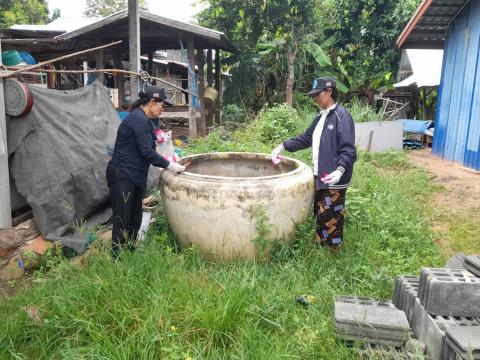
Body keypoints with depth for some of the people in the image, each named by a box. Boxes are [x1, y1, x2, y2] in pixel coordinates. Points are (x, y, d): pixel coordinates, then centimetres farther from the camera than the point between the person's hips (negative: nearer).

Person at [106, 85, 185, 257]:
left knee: (135, 219, 15)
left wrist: (167, 161, 8)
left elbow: (147, 150, 17)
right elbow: (146, 151, -21)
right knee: (122, 221, -4)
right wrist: (168, 165, -16)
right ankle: (117, 258, 6)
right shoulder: (138, 119, -17)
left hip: (134, 177, 10)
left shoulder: (143, 119, 14)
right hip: (122, 177, -10)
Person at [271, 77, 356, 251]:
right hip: (319, 177, 9)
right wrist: (283, 146, 15)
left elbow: (348, 150, -19)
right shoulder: (320, 116, 14)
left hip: (334, 180, -9)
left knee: (329, 218, -2)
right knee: (319, 215, 17)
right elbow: (306, 138, 22)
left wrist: (340, 170, -33)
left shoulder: (341, 116, -13)